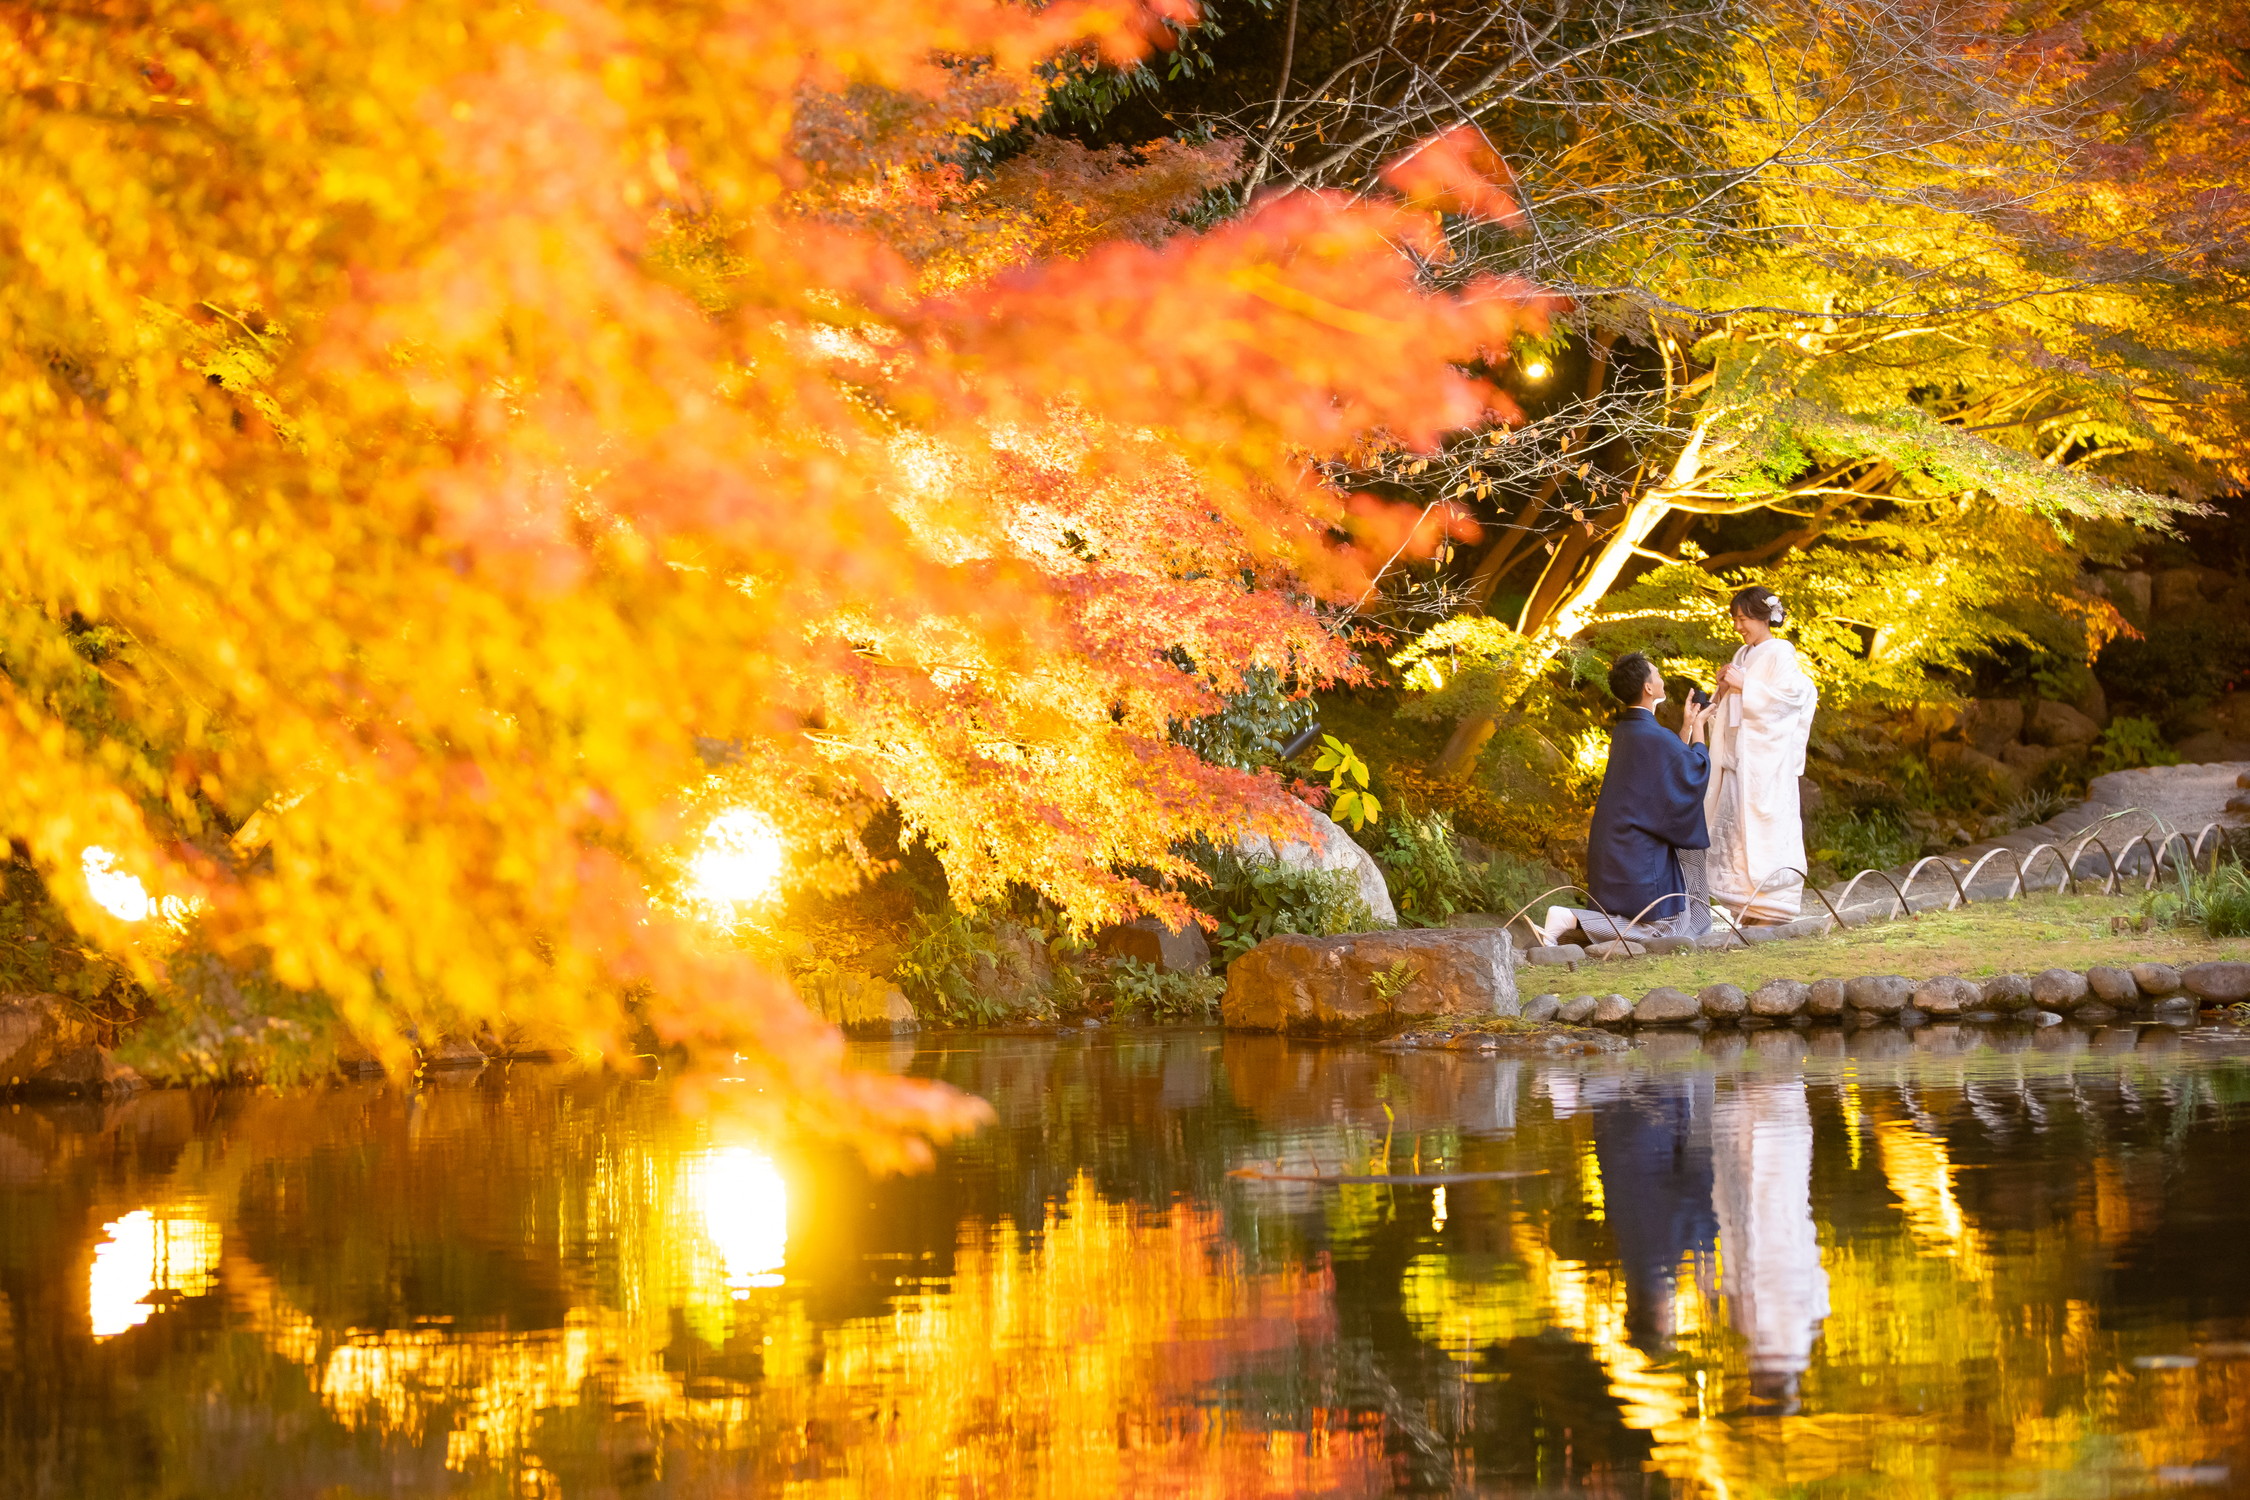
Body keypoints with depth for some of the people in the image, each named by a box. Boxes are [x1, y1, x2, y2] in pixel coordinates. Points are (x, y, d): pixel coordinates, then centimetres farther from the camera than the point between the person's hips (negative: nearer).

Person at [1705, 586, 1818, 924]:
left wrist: (1745, 685, -15)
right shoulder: (1743, 656, 17)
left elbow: (1790, 693, -17)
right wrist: (1724, 689, 0)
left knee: (1766, 823, -9)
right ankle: (1748, 906, 8)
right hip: (1738, 755, 8)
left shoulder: (1780, 653, -6)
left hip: (1767, 755, -8)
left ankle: (1770, 908, -7)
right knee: (1735, 824, 4)